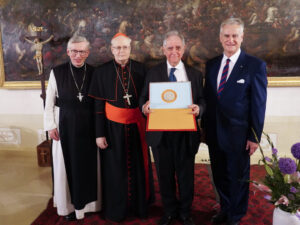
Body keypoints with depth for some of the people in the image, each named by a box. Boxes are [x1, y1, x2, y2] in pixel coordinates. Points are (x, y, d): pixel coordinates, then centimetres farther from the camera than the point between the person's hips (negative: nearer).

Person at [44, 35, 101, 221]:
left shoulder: (94, 73, 0)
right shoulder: (57, 72, -3)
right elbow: (49, 102, 1)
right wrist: (51, 126, -3)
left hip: (89, 126, 1)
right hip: (65, 126, -1)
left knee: (90, 163, 11)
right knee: (68, 164, 8)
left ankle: (89, 201, 31)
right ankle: (70, 204, 27)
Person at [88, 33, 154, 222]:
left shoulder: (140, 70, 1)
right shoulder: (102, 72, -1)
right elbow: (98, 106, -2)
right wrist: (99, 134, -5)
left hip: (137, 127, 1)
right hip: (113, 127, -1)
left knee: (139, 167, 12)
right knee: (115, 169, 10)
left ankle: (140, 206, 33)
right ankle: (116, 210, 30)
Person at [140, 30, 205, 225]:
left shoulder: (195, 74, 7)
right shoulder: (153, 73, 6)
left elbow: (202, 100, 4)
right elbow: (144, 98, 3)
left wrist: (199, 108, -20)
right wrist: (144, 106, -20)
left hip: (186, 134, 0)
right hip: (160, 134, 1)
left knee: (186, 175, 11)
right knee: (165, 175, 14)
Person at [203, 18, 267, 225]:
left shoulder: (256, 66, -7)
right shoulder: (211, 65, 7)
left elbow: (258, 104, -8)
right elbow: (207, 98, 9)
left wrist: (255, 137, -10)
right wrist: (205, 127, 7)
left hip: (238, 134, -4)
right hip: (214, 133, 5)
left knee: (238, 177, 12)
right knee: (220, 175, 18)